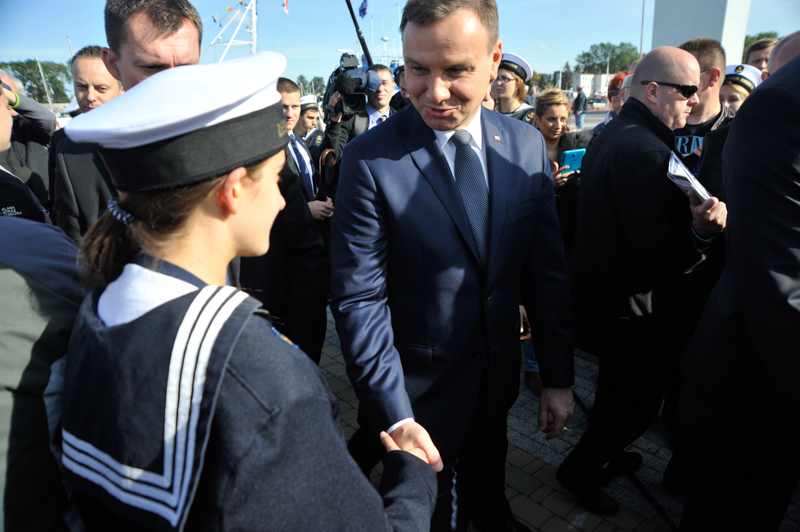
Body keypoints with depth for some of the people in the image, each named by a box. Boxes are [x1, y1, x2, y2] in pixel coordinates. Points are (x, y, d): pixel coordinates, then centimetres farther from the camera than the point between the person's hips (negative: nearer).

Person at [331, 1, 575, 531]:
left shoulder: (528, 145, -5)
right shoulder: (370, 159, -19)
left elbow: (546, 271, -1)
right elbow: (359, 299, -19)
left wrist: (559, 377, 1)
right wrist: (393, 415, -20)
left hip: (498, 377, 5)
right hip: (417, 389, -4)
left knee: (487, 470, 30)